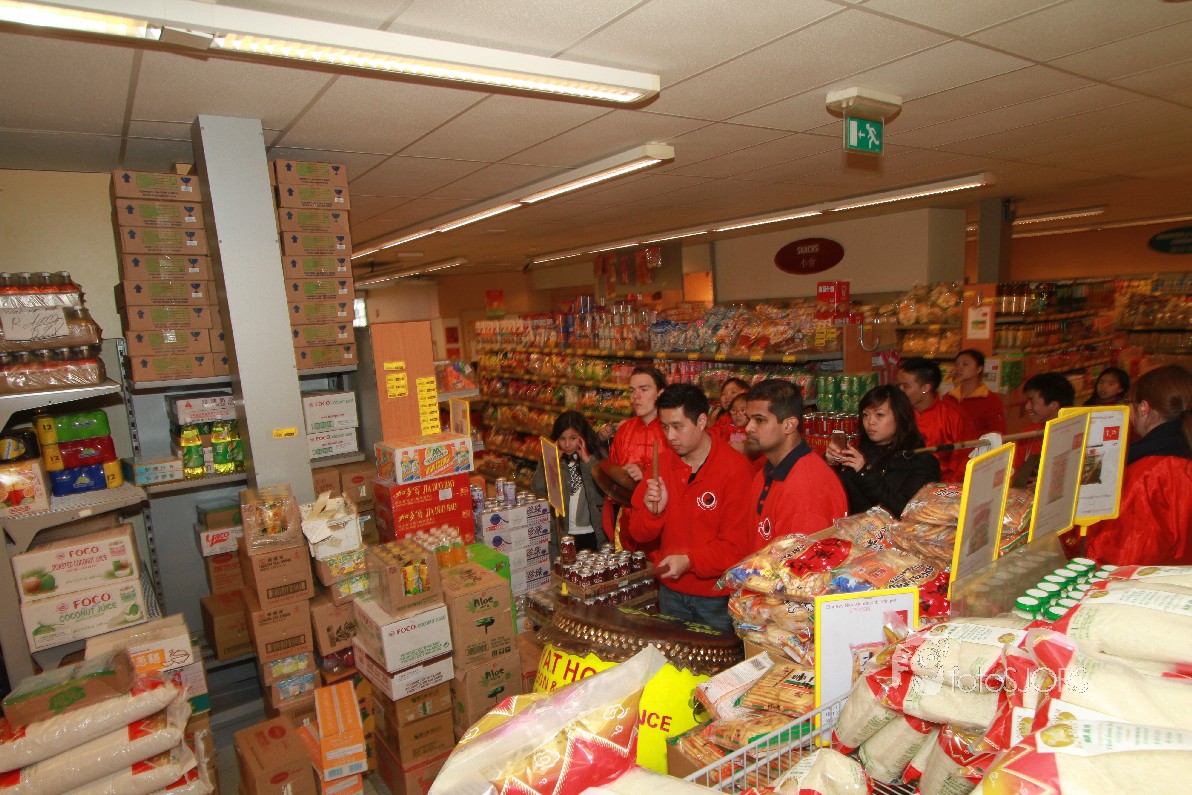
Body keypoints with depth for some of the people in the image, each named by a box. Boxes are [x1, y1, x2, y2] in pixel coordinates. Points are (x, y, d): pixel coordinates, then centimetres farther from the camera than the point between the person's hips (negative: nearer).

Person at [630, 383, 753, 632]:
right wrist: (653, 511, -18)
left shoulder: (735, 467, -15)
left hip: (718, 596, -4)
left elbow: (737, 544, -17)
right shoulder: (663, 466, 1)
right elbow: (639, 534, 2)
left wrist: (690, 561, -26)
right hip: (671, 591, 5)